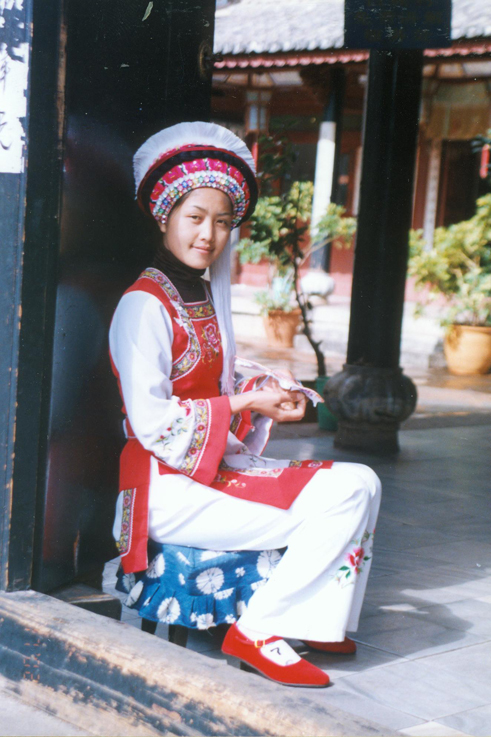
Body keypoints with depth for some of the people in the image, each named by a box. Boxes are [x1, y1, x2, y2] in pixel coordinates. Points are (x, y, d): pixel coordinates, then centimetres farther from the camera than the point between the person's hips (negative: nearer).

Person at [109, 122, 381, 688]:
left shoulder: (204, 294, 14)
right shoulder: (143, 306, -13)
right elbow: (153, 424, -18)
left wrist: (267, 395, 2)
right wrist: (246, 403, -13)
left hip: (216, 466, 8)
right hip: (167, 485, -8)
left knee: (355, 484, -6)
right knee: (326, 516, -20)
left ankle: (311, 621, 1)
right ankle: (258, 635, -9)